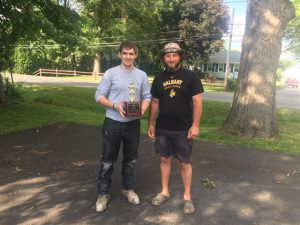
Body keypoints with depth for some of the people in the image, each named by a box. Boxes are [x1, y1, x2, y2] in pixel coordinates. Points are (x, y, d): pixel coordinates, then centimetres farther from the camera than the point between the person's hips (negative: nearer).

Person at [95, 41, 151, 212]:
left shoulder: (142, 75, 4)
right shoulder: (111, 73, -5)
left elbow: (147, 96, 6)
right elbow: (99, 96, -5)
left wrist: (143, 110, -15)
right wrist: (115, 105, -21)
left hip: (133, 123, 3)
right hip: (113, 122, -2)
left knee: (131, 158, 15)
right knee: (108, 160, 6)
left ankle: (128, 188, 34)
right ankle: (104, 193, 22)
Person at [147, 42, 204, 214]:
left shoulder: (190, 76, -5)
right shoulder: (159, 79, 6)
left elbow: (197, 101, -7)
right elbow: (155, 102, 11)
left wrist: (195, 125, -13)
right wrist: (151, 124, 10)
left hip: (183, 129, -3)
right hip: (163, 128, 4)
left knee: (185, 163, 5)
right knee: (165, 159, 13)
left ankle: (187, 197, 21)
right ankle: (165, 192, 28)